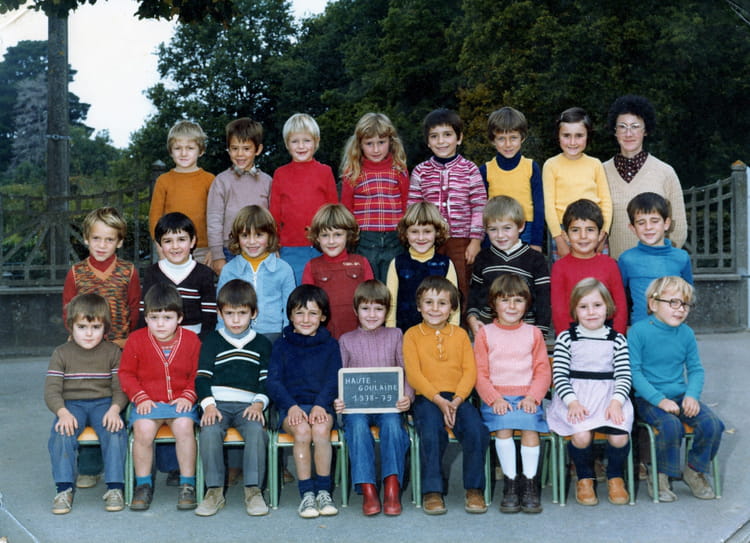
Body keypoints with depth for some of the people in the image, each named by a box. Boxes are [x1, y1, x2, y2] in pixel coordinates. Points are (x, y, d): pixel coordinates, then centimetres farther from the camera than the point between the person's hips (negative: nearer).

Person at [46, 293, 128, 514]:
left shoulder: (112, 352, 6)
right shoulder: (61, 353, 5)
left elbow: (120, 387, -1)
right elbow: (51, 390, -2)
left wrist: (114, 409, -21)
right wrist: (63, 412, -21)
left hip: (103, 403, 0)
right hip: (71, 404, 0)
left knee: (115, 430, -29)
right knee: (61, 432, -30)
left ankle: (114, 488, -21)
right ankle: (64, 489, -20)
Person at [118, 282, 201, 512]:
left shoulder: (191, 340, 3)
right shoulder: (136, 340, 2)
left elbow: (197, 374, 9)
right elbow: (126, 373, 6)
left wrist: (188, 396, -6)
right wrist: (140, 397, -6)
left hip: (180, 402, 0)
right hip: (148, 402, 0)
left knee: (184, 426, -30)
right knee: (143, 429, -29)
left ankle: (187, 484, -15)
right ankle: (143, 484, -9)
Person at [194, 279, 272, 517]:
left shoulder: (262, 343, 16)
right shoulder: (212, 341, 15)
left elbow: (266, 380, 11)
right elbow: (202, 377, 7)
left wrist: (259, 404, -7)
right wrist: (208, 405, -9)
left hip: (248, 404, 0)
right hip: (217, 402, 0)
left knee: (257, 430, -32)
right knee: (209, 430, -32)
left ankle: (253, 490, -22)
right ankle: (214, 491, -21)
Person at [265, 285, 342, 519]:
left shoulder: (330, 345, 14)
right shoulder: (281, 345, 12)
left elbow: (333, 380, 3)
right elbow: (273, 381, 2)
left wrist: (320, 404, -15)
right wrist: (291, 406, -14)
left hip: (321, 405, 0)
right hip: (291, 405, 0)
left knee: (321, 429, -32)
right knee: (302, 430, -32)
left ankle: (324, 491, -23)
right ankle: (307, 493, -26)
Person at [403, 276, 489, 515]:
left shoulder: (460, 334, 14)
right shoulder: (412, 335, 8)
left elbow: (470, 370, 5)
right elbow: (413, 374, -2)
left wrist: (457, 400, -12)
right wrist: (438, 400, -15)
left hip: (458, 398, 2)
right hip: (426, 399, -2)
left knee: (476, 431, -25)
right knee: (431, 433, -31)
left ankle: (474, 489, -8)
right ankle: (432, 492, -15)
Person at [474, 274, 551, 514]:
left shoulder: (533, 333, 15)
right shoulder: (485, 334, 11)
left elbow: (543, 371, 8)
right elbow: (480, 373, 4)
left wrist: (532, 397, -9)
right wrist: (495, 399, -11)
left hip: (527, 397, 1)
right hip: (496, 398, -1)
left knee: (530, 426, -28)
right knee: (503, 425, -29)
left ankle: (529, 483, -17)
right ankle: (510, 483, -19)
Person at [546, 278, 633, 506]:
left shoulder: (617, 340, 11)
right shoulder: (566, 338, 6)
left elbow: (624, 376, 4)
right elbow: (559, 376, -1)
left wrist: (616, 401, -15)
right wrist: (572, 402, -17)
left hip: (609, 394, 1)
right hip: (575, 395, -1)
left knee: (619, 436, -25)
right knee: (581, 436, -29)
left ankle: (615, 477, 8)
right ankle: (585, 479, 3)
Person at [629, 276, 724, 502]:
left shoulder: (686, 333, 7)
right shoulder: (639, 331, -9)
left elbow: (695, 370, 12)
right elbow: (634, 372, -12)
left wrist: (692, 395, -8)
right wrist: (660, 400, -20)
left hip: (680, 396, 5)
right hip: (648, 398, -5)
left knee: (712, 424, -17)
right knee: (671, 425, -32)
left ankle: (695, 470, 8)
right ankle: (659, 476, -7)